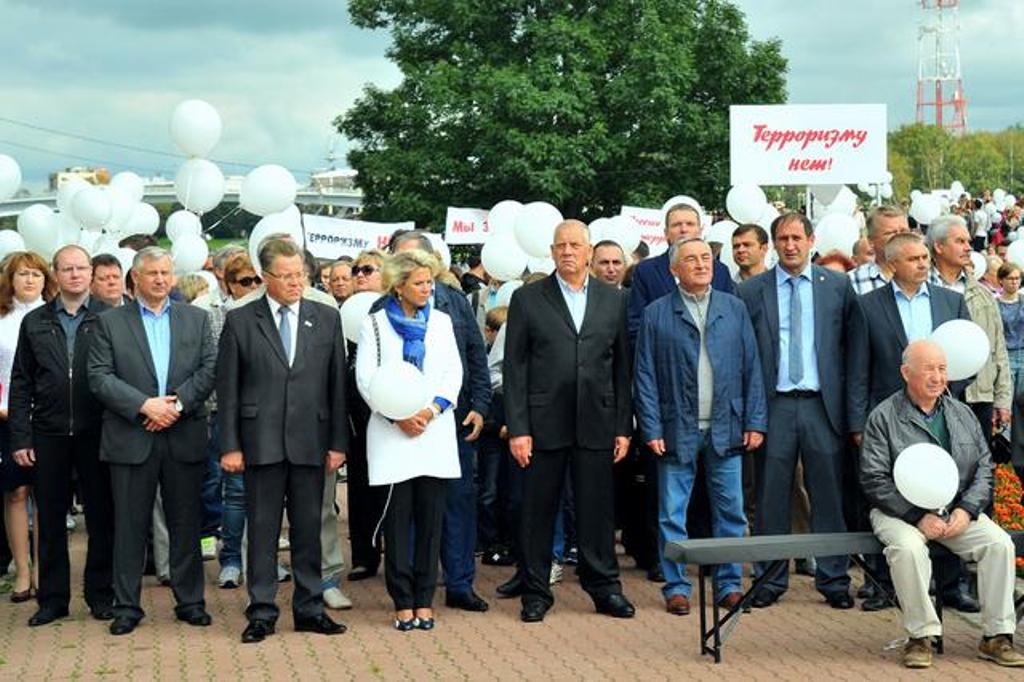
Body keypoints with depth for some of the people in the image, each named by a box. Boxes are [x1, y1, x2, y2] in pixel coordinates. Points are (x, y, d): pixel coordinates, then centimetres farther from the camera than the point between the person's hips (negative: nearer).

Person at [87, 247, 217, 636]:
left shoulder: (196, 319, 11)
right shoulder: (110, 323, 6)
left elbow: (210, 369, 2)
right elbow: (99, 377, -4)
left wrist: (178, 403, -12)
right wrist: (144, 405, -15)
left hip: (184, 439, 2)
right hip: (131, 439, -1)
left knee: (186, 525, 7)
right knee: (129, 526, 3)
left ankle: (190, 601, 18)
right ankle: (127, 606, 11)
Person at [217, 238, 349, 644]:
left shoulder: (327, 319, 7)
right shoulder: (240, 321, 2)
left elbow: (337, 384, 6)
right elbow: (227, 388, 1)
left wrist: (338, 442, 2)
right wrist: (229, 445, -4)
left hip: (310, 441, 2)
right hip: (261, 442, -2)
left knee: (308, 529, 8)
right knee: (262, 529, 3)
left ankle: (309, 609, 18)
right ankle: (262, 613, 11)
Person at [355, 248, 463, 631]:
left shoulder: (441, 322, 13)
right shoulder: (374, 324, 5)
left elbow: (454, 372, 7)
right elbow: (365, 377, -2)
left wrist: (432, 409, -9)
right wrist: (398, 416, -12)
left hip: (435, 432, 2)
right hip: (391, 434, -2)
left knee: (431, 519, 2)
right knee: (397, 519, -1)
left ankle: (424, 600, 9)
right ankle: (403, 602, 6)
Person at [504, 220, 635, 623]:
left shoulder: (614, 300, 9)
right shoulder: (527, 299, 2)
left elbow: (623, 367, 9)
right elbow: (514, 368, 0)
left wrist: (624, 427, 4)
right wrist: (517, 428, -7)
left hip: (596, 424, 1)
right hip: (544, 424, -1)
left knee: (597, 509, 6)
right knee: (538, 510, 5)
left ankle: (605, 588, 18)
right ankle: (536, 592, 15)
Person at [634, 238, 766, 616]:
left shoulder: (734, 309, 9)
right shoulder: (656, 314, 2)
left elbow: (751, 368, 7)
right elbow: (645, 376, 0)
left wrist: (755, 422, 0)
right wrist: (651, 429, -7)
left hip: (726, 429, 2)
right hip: (677, 430, -2)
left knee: (731, 512, 6)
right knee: (672, 514, 3)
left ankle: (730, 584, 17)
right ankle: (676, 586, 13)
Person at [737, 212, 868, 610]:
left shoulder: (838, 287, 5)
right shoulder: (751, 291, 5)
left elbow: (856, 352, 4)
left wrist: (856, 414, -2)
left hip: (823, 405, 0)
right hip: (774, 406, 0)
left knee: (828, 496, 5)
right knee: (771, 499, 5)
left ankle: (834, 581, 16)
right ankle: (770, 581, 15)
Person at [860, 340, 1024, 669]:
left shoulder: (962, 414, 12)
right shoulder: (884, 417, -3)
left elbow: (984, 468, 11)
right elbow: (874, 480, -9)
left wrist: (967, 510, -7)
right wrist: (919, 516, -16)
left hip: (958, 511, 4)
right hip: (901, 512, -4)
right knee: (908, 548, -35)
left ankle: (997, 636, -9)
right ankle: (921, 636, -19)